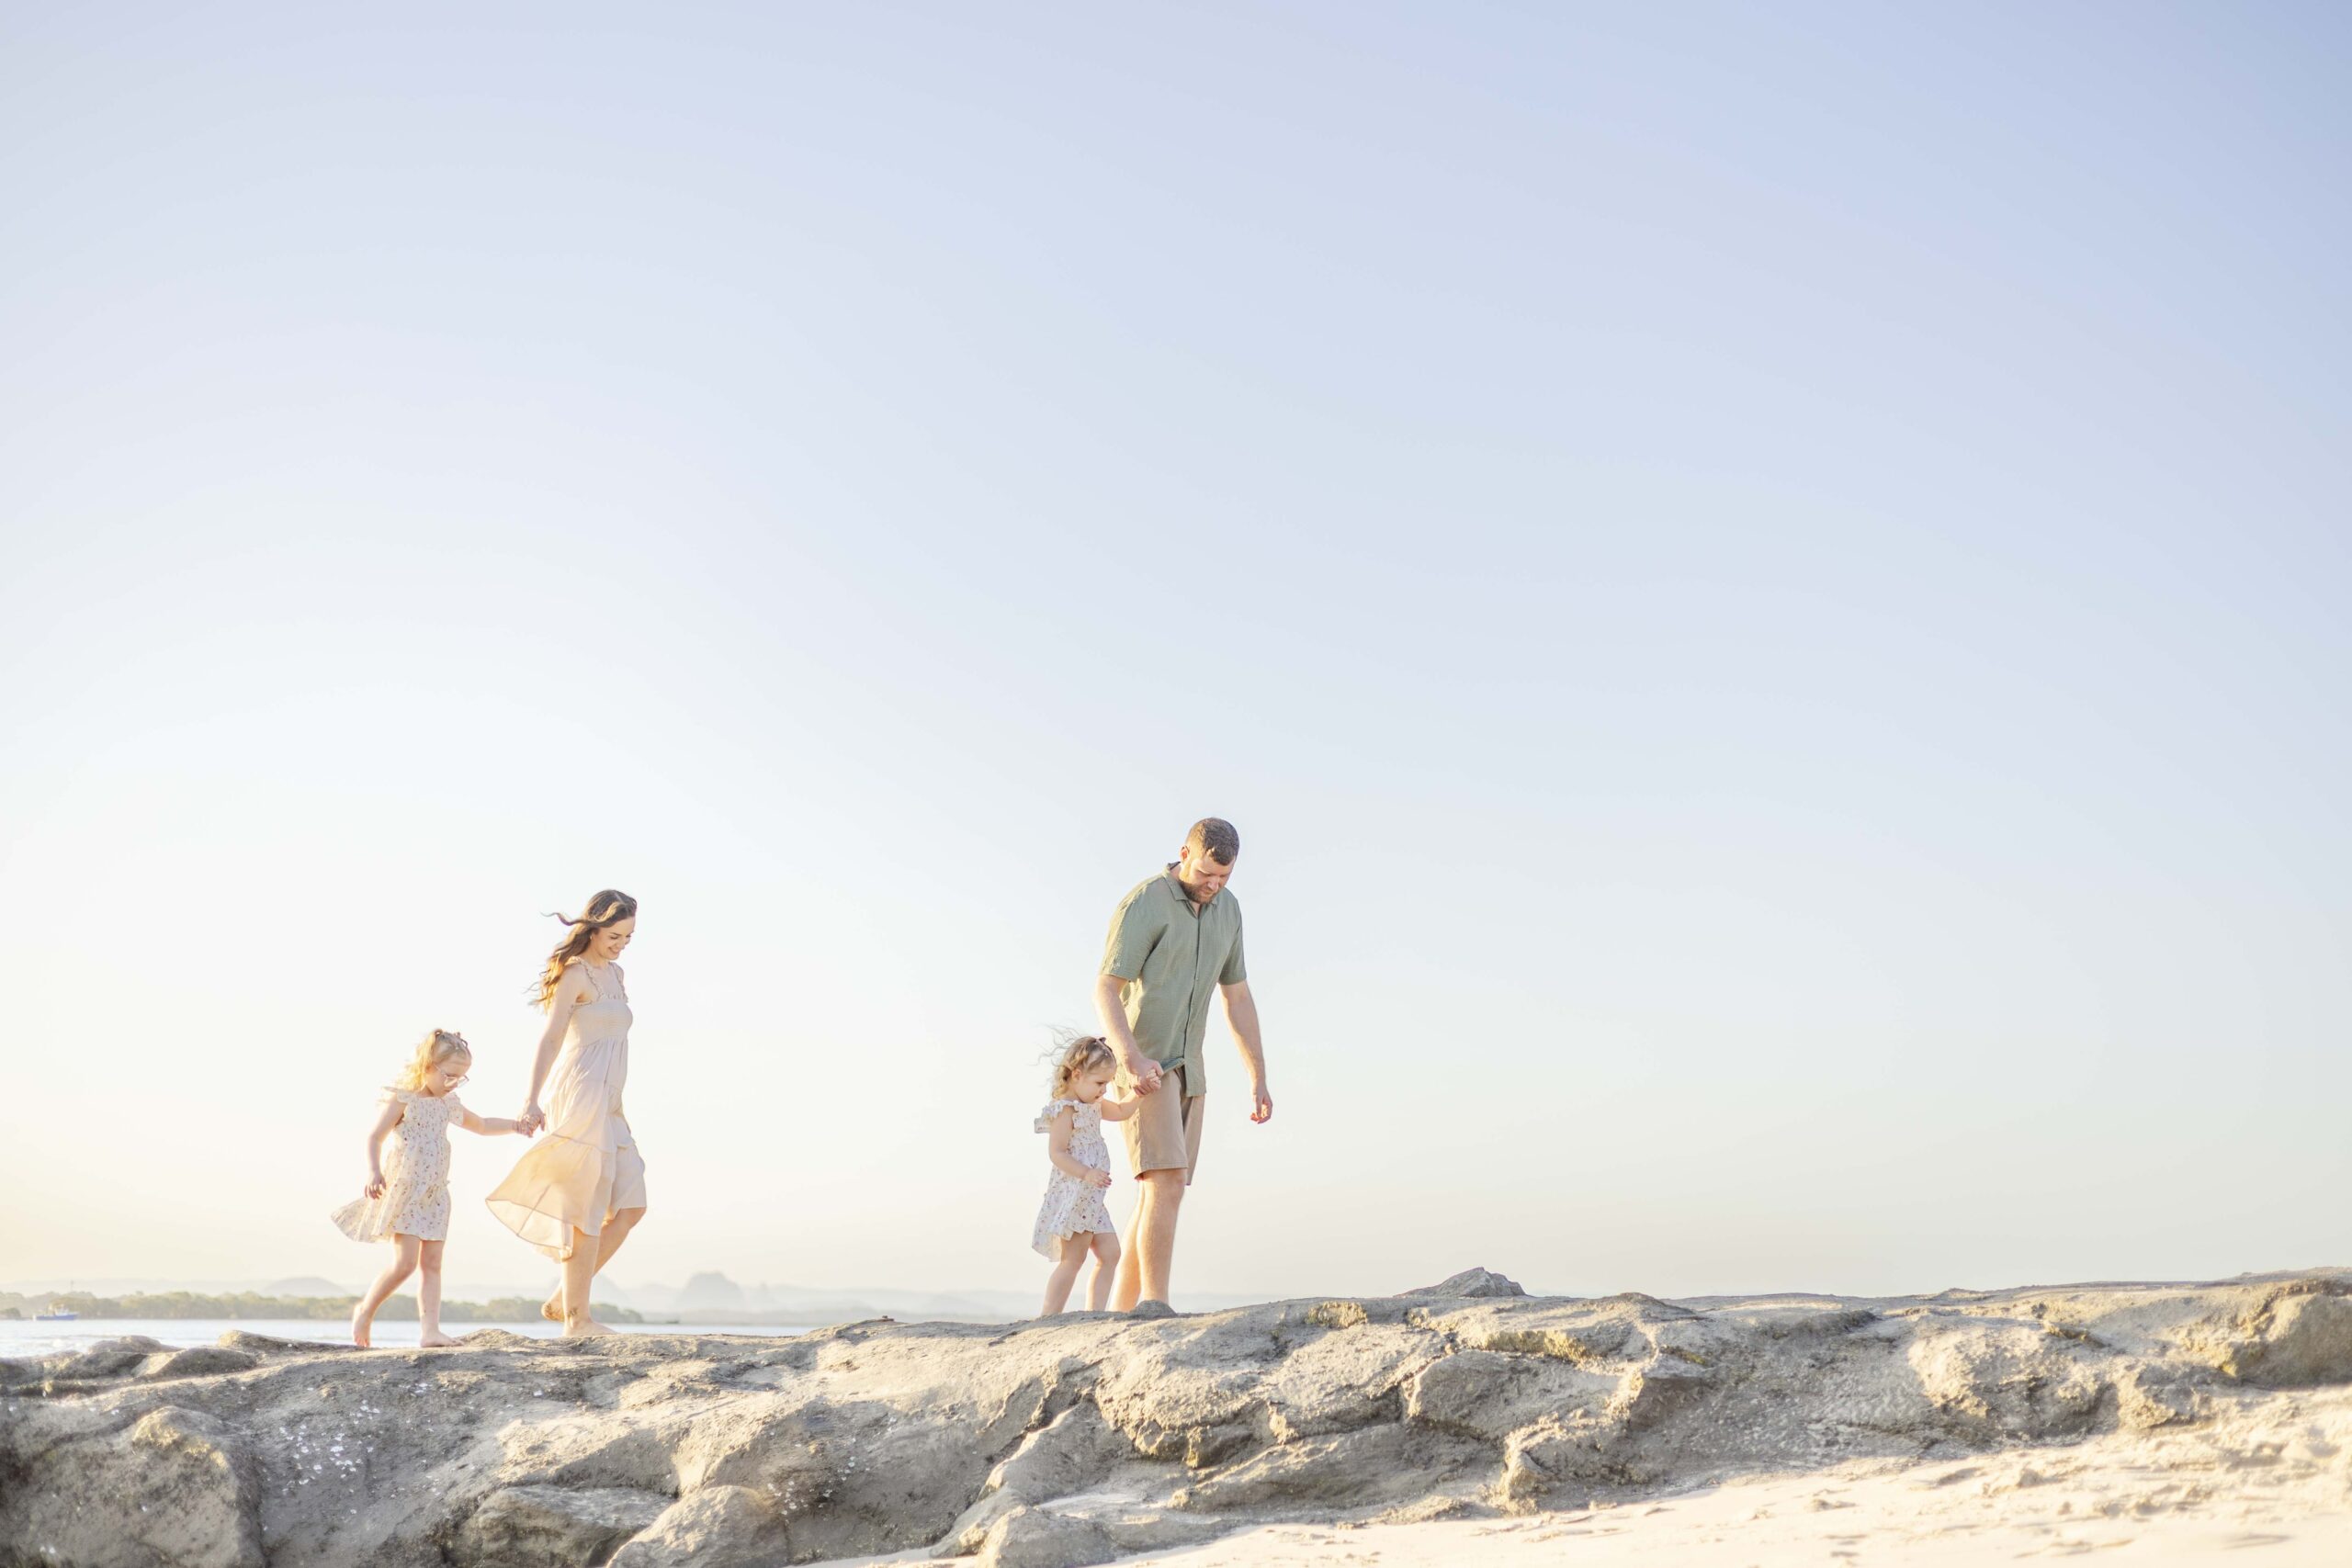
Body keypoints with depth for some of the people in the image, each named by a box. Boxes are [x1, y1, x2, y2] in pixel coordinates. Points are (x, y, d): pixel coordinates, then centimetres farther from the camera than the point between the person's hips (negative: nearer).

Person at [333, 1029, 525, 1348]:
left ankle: (430, 1330, -3)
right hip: (404, 1190, -7)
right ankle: (365, 1310, 9)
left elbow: (482, 1125, 30)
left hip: (435, 1195, 7)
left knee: (432, 1263, 0)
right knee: (405, 1262, -13)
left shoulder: (449, 1104, 15)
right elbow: (375, 1136, -11)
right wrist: (374, 1171, -27)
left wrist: (516, 1125, 18)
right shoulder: (403, 1099, -7)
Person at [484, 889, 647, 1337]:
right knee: (588, 1211, -7)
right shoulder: (574, 974, -8)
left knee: (630, 1207, 4)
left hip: (606, 1103, 9)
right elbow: (551, 1038, -19)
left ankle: (564, 1299, 9)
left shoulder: (615, 975, 18)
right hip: (580, 1094, -9)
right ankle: (577, 1318, -2)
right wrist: (532, 1100, -30)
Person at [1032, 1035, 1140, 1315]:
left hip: (1090, 1197, 10)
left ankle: (1095, 1313, 7)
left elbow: (1121, 1111, 28)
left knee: (1110, 1253, 6)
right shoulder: (1065, 1110, -14)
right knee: (1072, 1260, -8)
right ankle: (1047, 1318, -6)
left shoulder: (1092, 1104, 15)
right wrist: (1086, 1174, -29)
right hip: (1072, 1194, -10)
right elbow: (1056, 1152, -20)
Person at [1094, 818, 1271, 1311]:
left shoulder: (1226, 910, 8)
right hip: (1140, 1067, -7)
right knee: (1168, 1185, -19)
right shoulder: (1143, 904, -16)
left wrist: (1259, 1080, 10)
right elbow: (1104, 991, -19)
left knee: (1158, 1195, 5)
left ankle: (1119, 1319, 10)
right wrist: (1132, 1059, -34)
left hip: (1184, 1068, 7)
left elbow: (1237, 998, 14)